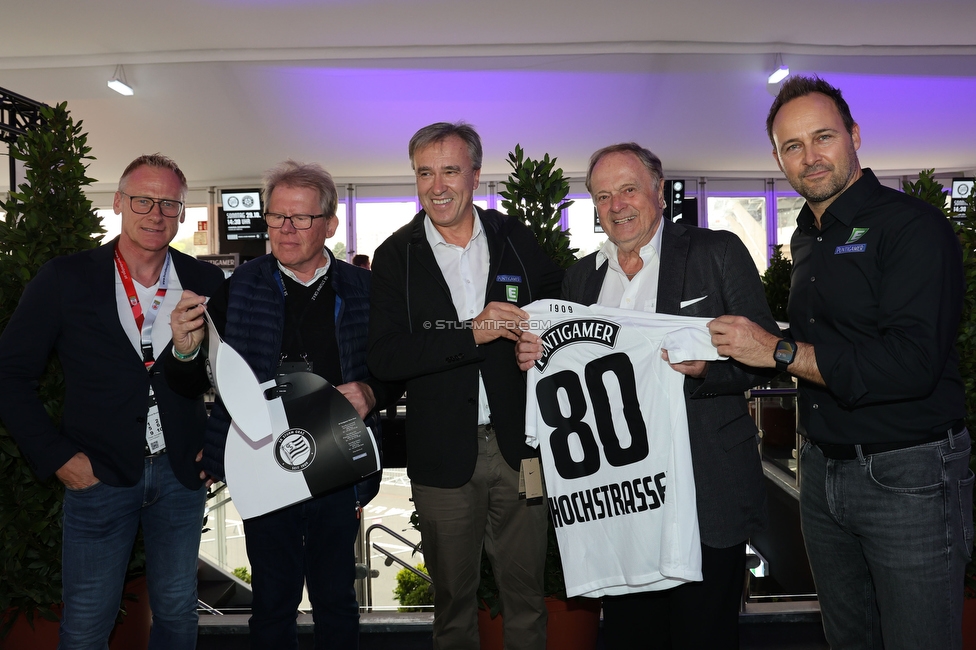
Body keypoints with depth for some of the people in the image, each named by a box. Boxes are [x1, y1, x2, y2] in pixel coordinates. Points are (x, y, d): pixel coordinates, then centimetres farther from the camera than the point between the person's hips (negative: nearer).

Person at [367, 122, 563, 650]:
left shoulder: (515, 238, 2)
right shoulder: (395, 256, -3)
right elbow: (384, 357, -13)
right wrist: (473, 333, -22)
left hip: (518, 443, 1)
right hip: (443, 452, -1)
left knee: (525, 589, 14)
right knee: (453, 595, 17)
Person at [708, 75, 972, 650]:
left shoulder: (912, 225, -14)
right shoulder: (807, 238, 11)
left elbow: (913, 363, -26)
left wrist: (779, 352, -22)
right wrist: (713, 357, 5)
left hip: (908, 478, -7)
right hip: (822, 470, 7)